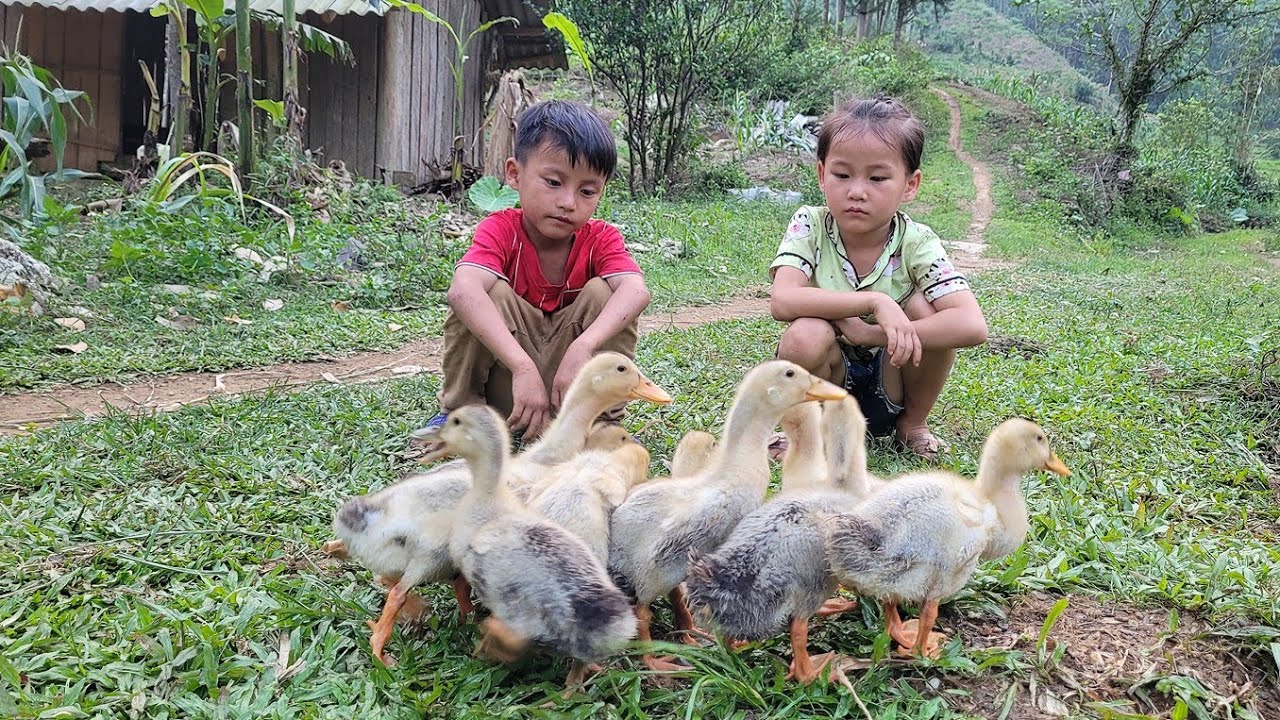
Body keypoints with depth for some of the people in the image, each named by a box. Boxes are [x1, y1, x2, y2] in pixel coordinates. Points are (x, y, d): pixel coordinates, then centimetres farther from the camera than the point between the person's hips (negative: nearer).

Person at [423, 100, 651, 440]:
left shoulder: (600, 239, -9)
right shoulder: (500, 230, -16)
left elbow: (636, 290, -30)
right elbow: (461, 290, -38)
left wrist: (583, 346, -48)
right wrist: (523, 367, -50)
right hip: (504, 376, -1)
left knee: (601, 291, -20)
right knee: (491, 291, -27)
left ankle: (602, 417, -12)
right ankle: (459, 410, -10)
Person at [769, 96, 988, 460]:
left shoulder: (916, 242, -15)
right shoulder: (809, 226, -14)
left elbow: (972, 326, -29)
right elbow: (782, 302, -31)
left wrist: (870, 334, -32)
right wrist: (873, 302, -38)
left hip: (889, 388, 1)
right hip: (828, 386, -1)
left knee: (925, 309, -25)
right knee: (805, 336, -33)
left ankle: (912, 423, 1)